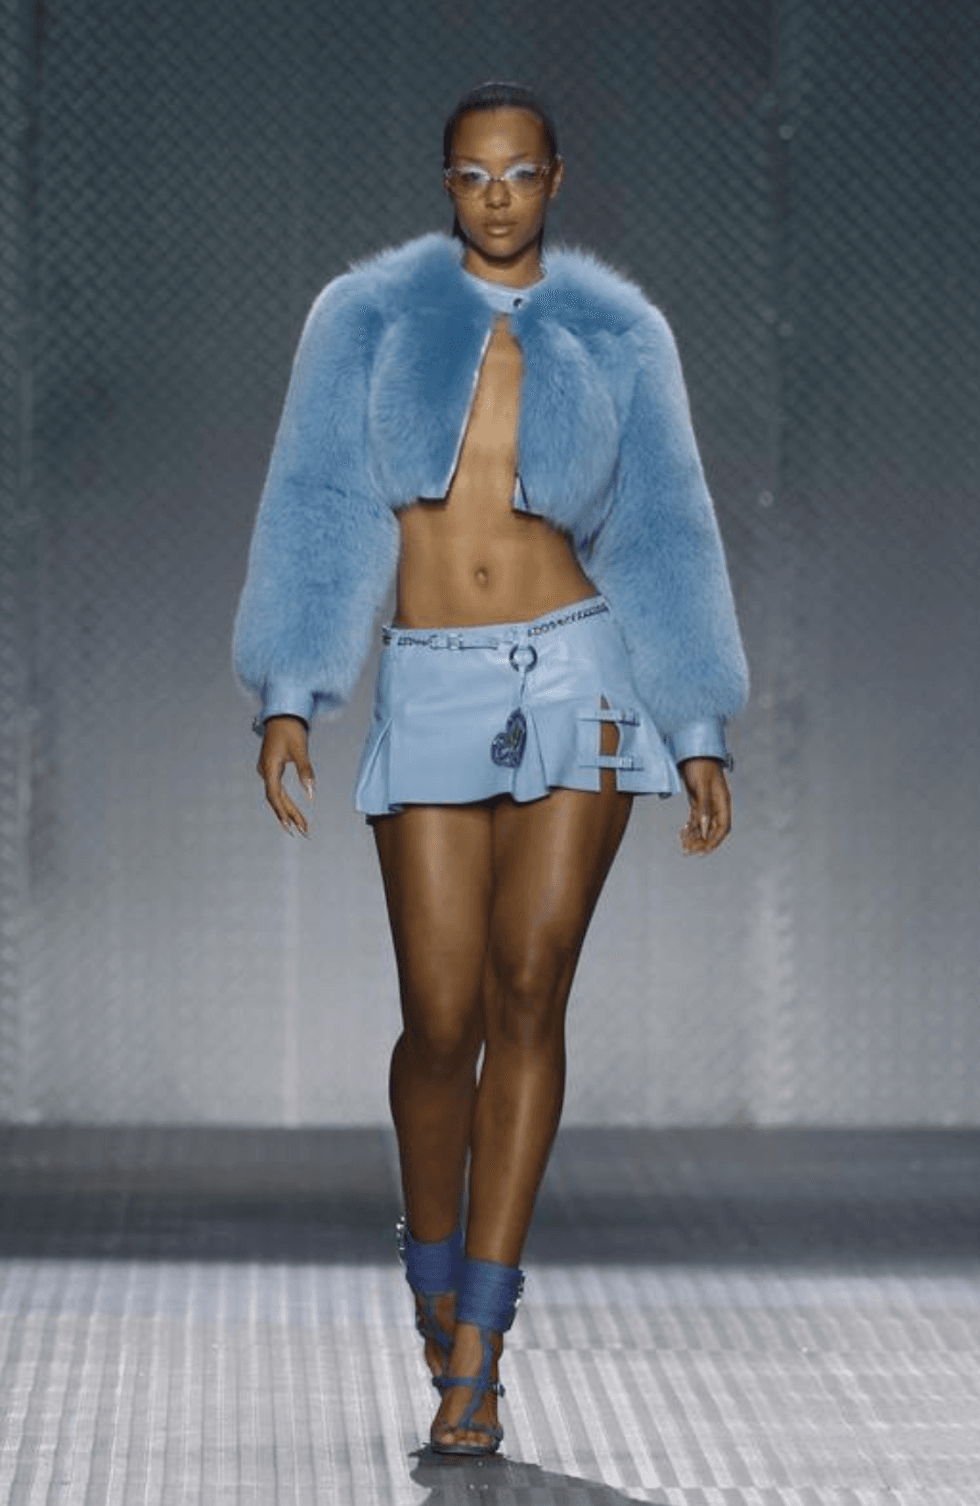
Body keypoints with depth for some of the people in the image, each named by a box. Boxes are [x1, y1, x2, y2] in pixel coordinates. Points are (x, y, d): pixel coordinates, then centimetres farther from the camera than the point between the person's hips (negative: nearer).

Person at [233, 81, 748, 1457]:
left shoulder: (616, 336, 5)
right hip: (434, 697, 0)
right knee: (442, 1021, -3)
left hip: (582, 682, 0)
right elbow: (319, 515, -1)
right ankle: (434, 1263, 27)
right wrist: (286, 697, -12)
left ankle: (474, 1349, -7)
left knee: (527, 991, -10)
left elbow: (661, 537, 6)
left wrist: (701, 734, 2)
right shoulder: (369, 318, 3)